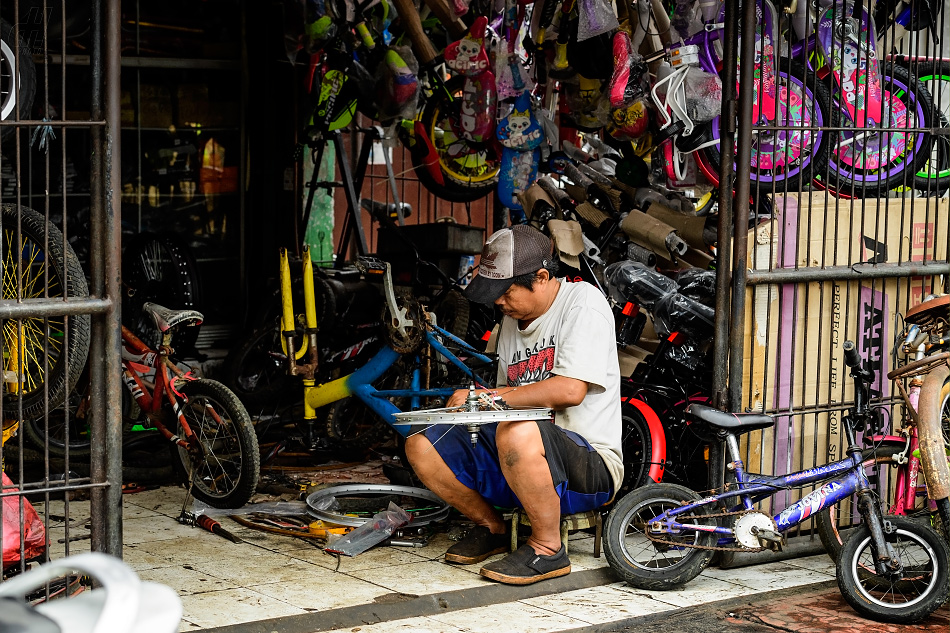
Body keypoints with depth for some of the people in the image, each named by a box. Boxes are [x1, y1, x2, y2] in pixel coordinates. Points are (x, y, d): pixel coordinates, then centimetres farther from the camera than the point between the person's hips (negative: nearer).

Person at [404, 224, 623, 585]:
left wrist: (487, 396, -15)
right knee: (420, 447, -6)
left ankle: (548, 549, -18)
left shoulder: (583, 302, -10)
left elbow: (569, 390, -22)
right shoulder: (513, 319, 15)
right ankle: (491, 528, 14)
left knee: (518, 433, -40)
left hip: (591, 467, -8)